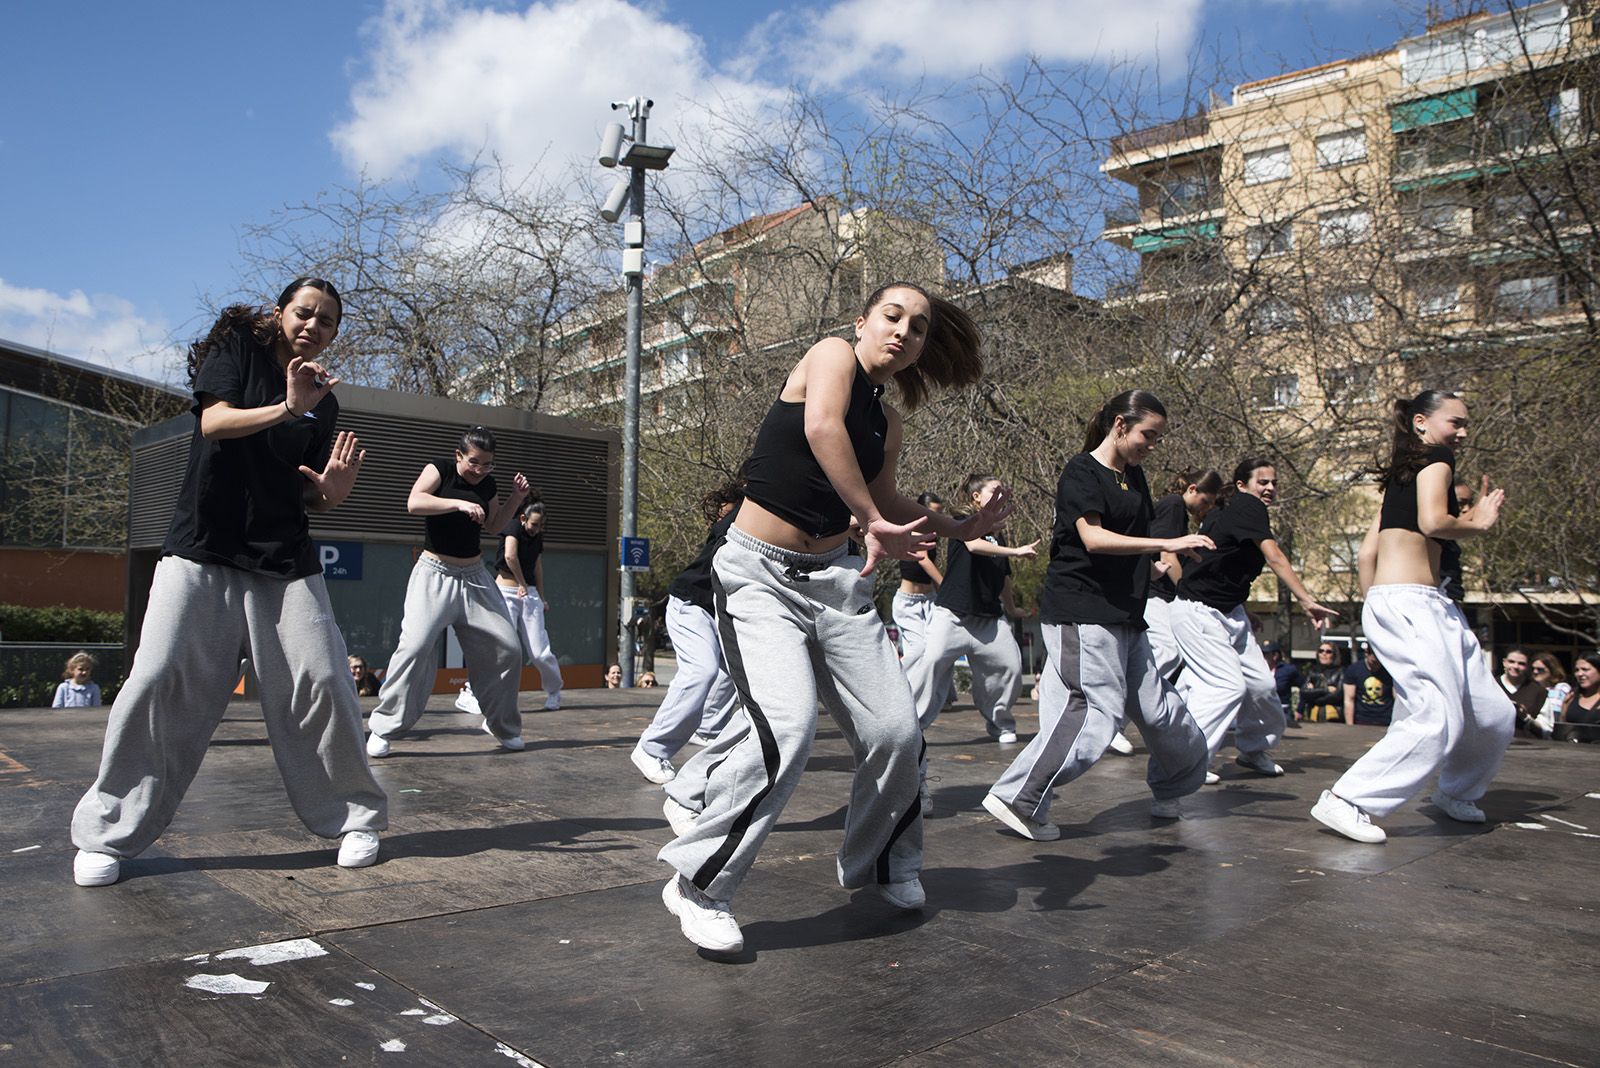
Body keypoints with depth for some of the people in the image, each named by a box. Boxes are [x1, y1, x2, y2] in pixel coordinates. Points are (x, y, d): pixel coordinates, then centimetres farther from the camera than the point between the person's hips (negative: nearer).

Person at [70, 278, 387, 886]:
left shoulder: (324, 403, 13)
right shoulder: (239, 347, 6)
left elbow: (311, 498, 12)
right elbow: (214, 420, -12)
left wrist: (331, 491, -12)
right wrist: (286, 408, -27)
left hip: (286, 562, 3)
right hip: (204, 551, -2)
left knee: (321, 682, -7)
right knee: (161, 681, -8)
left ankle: (355, 818, 7)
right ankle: (108, 833, 7)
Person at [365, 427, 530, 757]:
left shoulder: (487, 483, 8)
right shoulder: (439, 470, -7)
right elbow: (413, 502, -24)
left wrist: (516, 498, 5)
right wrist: (460, 504, -32)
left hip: (474, 577, 5)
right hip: (435, 573, -5)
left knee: (508, 648, 0)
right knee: (415, 646, -19)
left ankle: (502, 725, 18)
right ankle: (383, 729, -7)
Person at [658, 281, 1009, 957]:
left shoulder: (886, 424, 13)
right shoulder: (833, 354, -5)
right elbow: (821, 426, -27)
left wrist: (962, 528, 21)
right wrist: (874, 522, -29)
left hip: (835, 577, 7)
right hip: (760, 574, -6)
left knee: (895, 732, -1)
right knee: (786, 729, -24)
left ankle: (880, 864, 26)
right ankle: (699, 885, -6)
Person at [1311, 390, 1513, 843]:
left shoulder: (1400, 474, 24)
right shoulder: (1435, 457, 0)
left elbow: (1366, 554, 20)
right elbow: (1433, 521, -17)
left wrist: (1374, 607, 21)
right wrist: (1477, 525, 2)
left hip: (1435, 608, 10)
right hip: (1406, 602, -10)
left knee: (1494, 715, 12)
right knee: (1439, 719, -19)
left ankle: (1458, 793, 32)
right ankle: (1346, 801, -17)